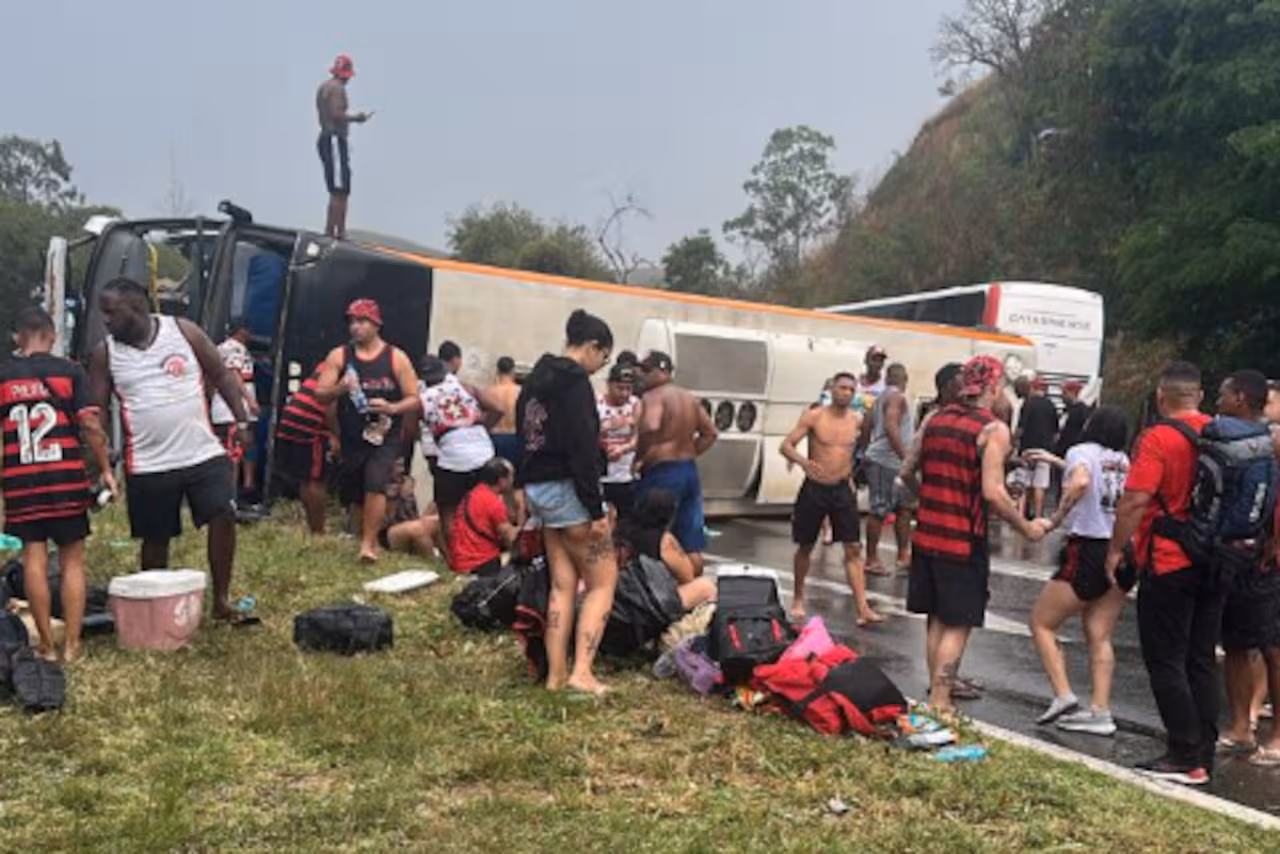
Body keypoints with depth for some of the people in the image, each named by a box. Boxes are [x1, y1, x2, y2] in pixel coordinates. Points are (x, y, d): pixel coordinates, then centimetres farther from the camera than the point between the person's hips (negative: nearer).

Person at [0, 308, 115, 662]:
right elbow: (90, 425, -7)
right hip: (66, 476, -1)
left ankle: (46, 643, 10)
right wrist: (105, 469, 0)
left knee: (34, 557, 5)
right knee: (72, 560, 6)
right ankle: (71, 645, 6)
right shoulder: (70, 371, -1)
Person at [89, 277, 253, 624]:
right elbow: (96, 410, 2)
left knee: (223, 516, -10)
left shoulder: (183, 331, -3)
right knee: (155, 539, 8)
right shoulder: (105, 353, 0)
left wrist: (241, 421, -1)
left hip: (204, 453, 0)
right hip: (148, 466, 1)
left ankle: (221, 602, 4)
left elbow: (221, 376, 5)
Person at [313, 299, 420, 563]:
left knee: (375, 486, -21)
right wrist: (340, 388, -21)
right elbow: (320, 395, 0)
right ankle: (369, 540, 29)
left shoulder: (396, 358, 0)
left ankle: (368, 544, -14)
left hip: (385, 437, -2)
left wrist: (391, 408, -20)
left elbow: (414, 400, 0)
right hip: (351, 439, 3)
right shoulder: (339, 356, 3)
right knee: (357, 497, 10)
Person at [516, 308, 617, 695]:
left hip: (539, 488, 9)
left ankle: (556, 674, 10)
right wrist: (596, 509, -20)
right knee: (603, 582, 0)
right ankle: (581, 672, -7)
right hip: (567, 489, -9)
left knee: (563, 584, 11)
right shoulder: (574, 381, -15)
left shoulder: (537, 378, 15)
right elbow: (582, 449, -21)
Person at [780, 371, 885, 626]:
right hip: (814, 489, -2)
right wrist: (803, 462, -31)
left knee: (853, 549, -4)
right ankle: (798, 598, 30)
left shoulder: (857, 420, -1)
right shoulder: (813, 417, -8)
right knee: (805, 547, 11)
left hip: (842, 490, 2)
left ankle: (863, 608, -5)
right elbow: (786, 445, -13)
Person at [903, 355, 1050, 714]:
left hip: (927, 534, 6)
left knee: (936, 620, 17)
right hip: (964, 541, -6)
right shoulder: (994, 429, -12)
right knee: (957, 626, 4)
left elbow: (907, 472, 11)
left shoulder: (935, 418, 6)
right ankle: (939, 703, 6)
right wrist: (1026, 528, -7)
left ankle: (938, 691, 27)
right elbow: (992, 493, -19)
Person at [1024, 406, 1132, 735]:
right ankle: (1101, 712, 6)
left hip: (1089, 550, -6)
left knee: (1041, 623, 8)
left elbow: (1080, 482, -27)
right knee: (1099, 637, 10)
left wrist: (1058, 516, -15)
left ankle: (1063, 695, -1)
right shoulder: (1123, 461, 14)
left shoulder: (1082, 451, -4)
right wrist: (1055, 460, 39)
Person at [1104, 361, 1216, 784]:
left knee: (1165, 661, 1)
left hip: (1169, 563, -7)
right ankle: (1204, 755, 19)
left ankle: (1185, 758, 3)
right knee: (1201, 661, 13)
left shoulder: (1157, 438, -15)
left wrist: (1116, 549, -9)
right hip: (1214, 562, 7)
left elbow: (1135, 501, -20)